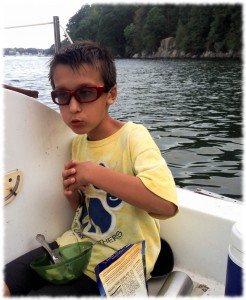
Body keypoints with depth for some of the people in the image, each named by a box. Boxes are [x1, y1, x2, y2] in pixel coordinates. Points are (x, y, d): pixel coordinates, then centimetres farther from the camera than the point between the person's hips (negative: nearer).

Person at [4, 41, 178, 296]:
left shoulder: (133, 136, -19)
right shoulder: (77, 143, 3)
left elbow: (167, 204, -35)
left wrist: (95, 173, -30)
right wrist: (72, 191, -8)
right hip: (78, 244, 6)